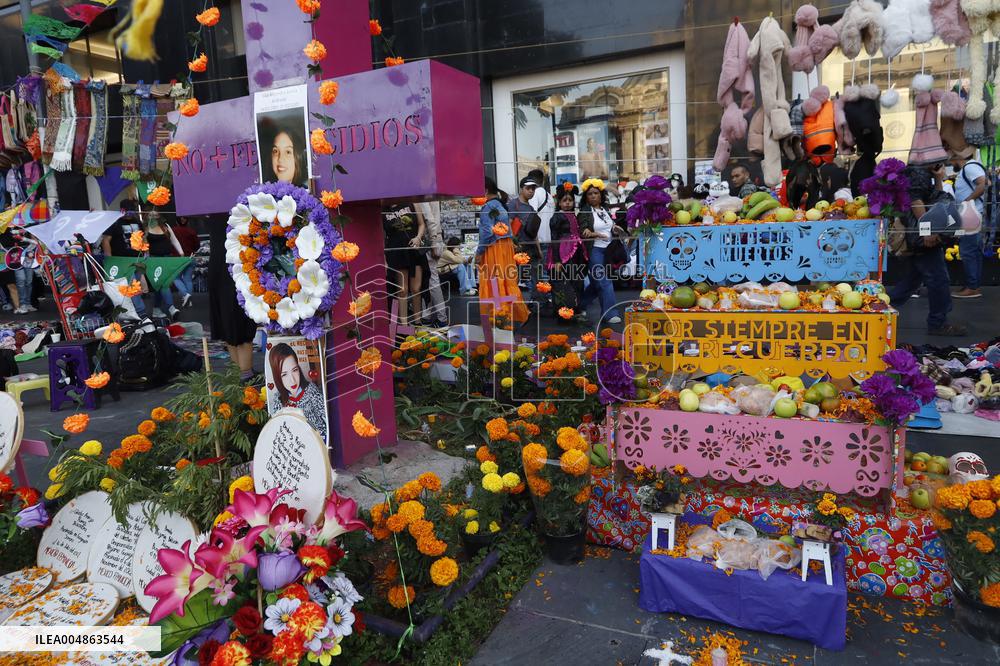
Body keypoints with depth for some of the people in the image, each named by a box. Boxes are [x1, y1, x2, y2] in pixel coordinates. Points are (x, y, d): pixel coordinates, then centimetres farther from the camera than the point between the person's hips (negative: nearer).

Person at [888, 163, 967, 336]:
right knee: (938, 279, -4)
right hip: (923, 238, -10)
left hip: (917, 238, 10)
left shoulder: (925, 175, 22)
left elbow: (935, 200, 21)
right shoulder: (918, 173, -10)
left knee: (910, 280, 13)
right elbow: (915, 200, -23)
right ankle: (938, 323, 4)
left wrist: (939, 180, 12)